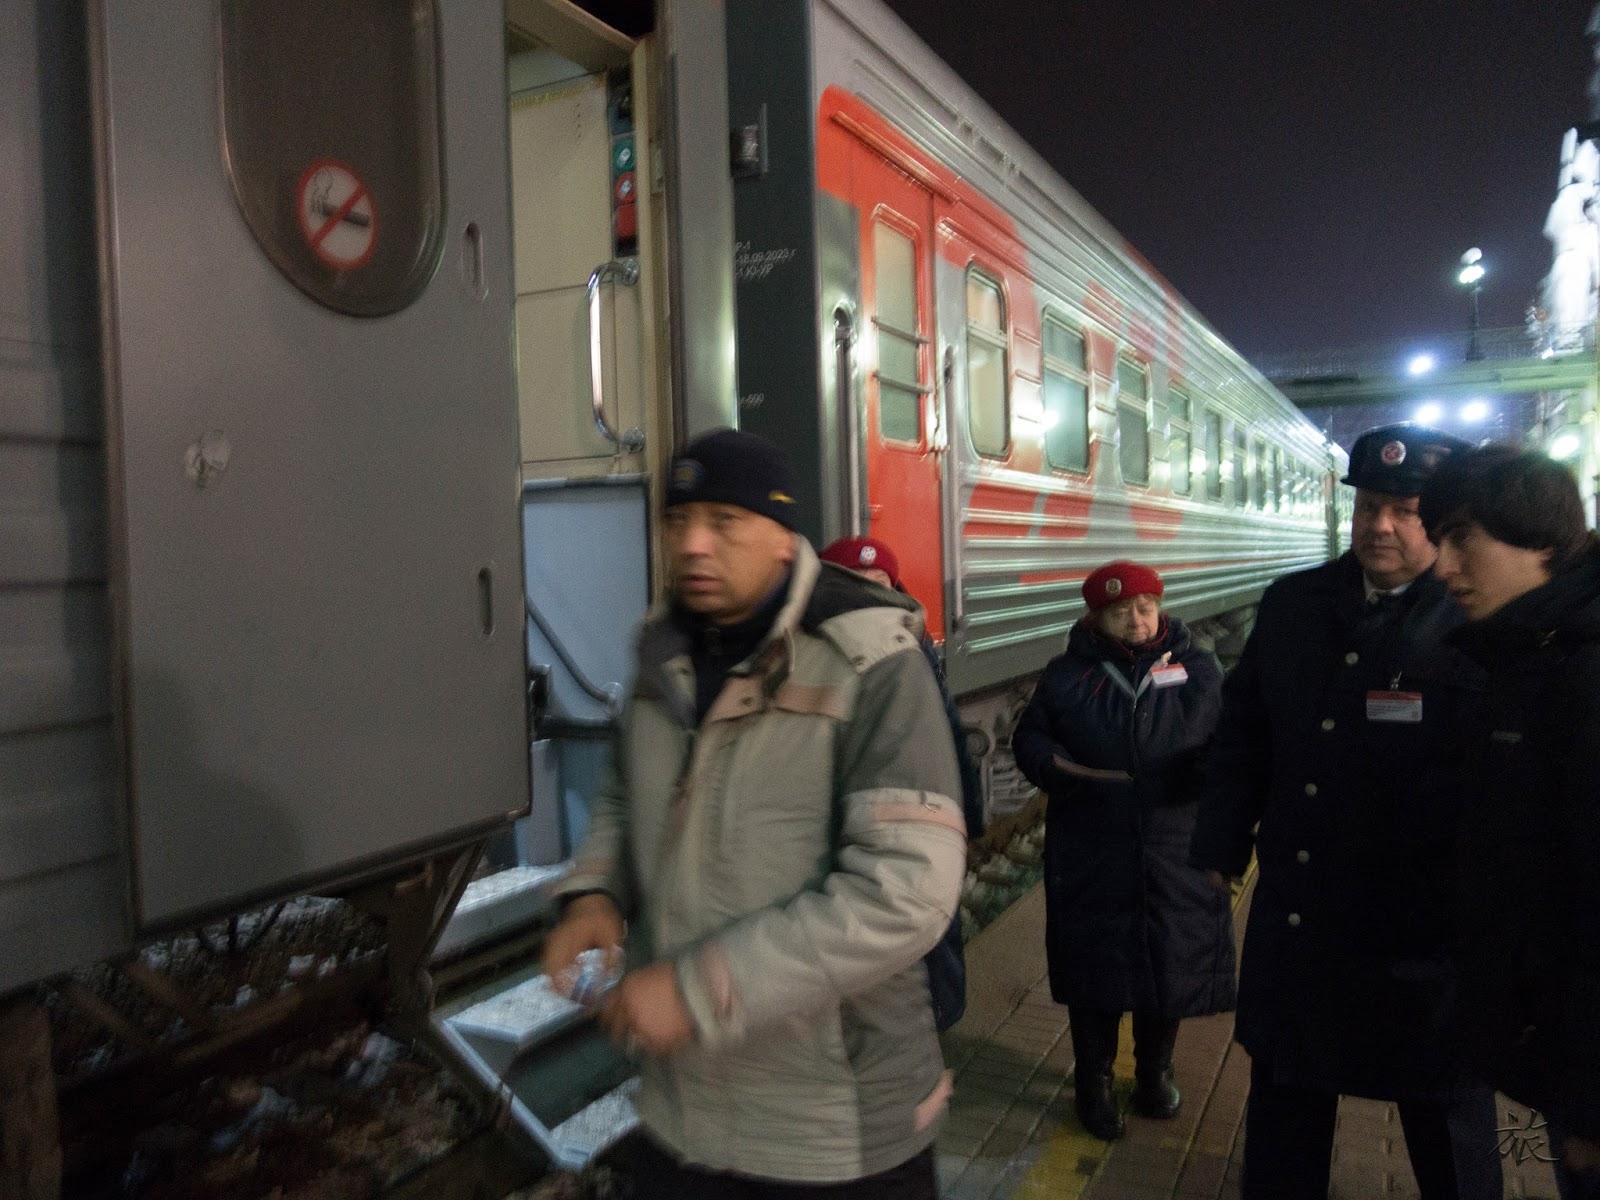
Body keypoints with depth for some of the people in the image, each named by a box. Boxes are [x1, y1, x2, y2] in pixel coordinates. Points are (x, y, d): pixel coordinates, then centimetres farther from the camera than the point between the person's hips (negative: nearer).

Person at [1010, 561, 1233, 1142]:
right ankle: (1094, 1084, 28)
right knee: (1095, 968, 8)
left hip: (1176, 852, 1)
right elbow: (1029, 735, 7)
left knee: (1172, 964, 13)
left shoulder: (1196, 668, 4)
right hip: (1090, 858, -1)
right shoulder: (1068, 674, 2)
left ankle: (1155, 1073, 38)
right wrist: (1055, 766, -14)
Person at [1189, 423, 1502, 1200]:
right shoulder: (1293, 604, 4)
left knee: (1444, 1107, 18)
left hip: (1424, 926, -4)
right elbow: (1242, 730, 10)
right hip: (1294, 911, 5)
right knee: (1285, 1087, 20)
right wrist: (1223, 844, 7)